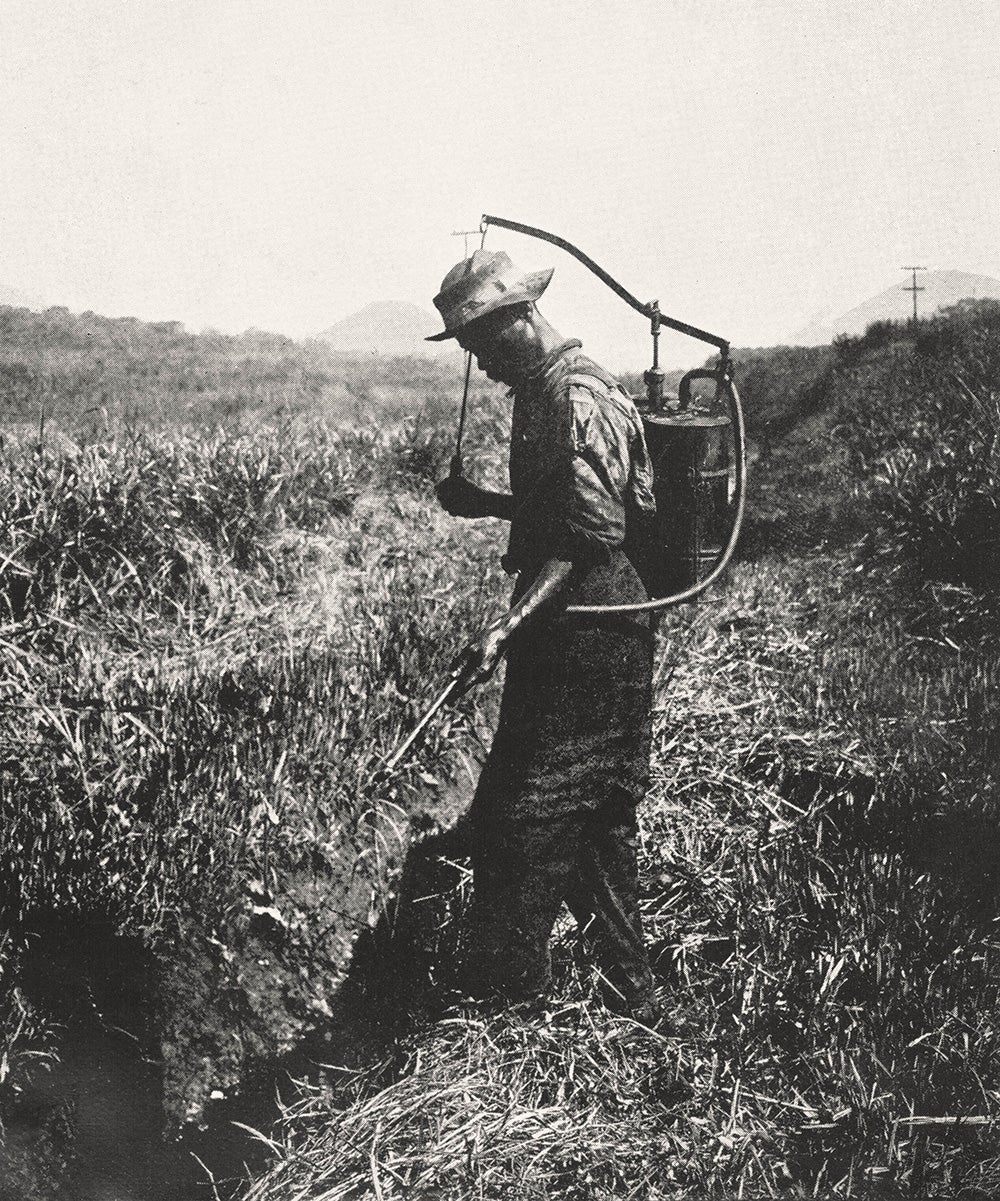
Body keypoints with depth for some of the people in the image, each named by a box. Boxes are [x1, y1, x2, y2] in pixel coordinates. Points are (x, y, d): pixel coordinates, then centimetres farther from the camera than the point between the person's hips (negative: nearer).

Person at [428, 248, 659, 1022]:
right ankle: (628, 994, 27)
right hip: (569, 633, 11)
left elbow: (592, 534, -23)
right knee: (595, 820, 16)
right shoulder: (542, 392, 16)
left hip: (585, 635, -11)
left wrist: (510, 627, -28)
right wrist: (485, 505, 14)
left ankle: (511, 1000, 7)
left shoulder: (577, 398, -16)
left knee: (520, 819, -4)